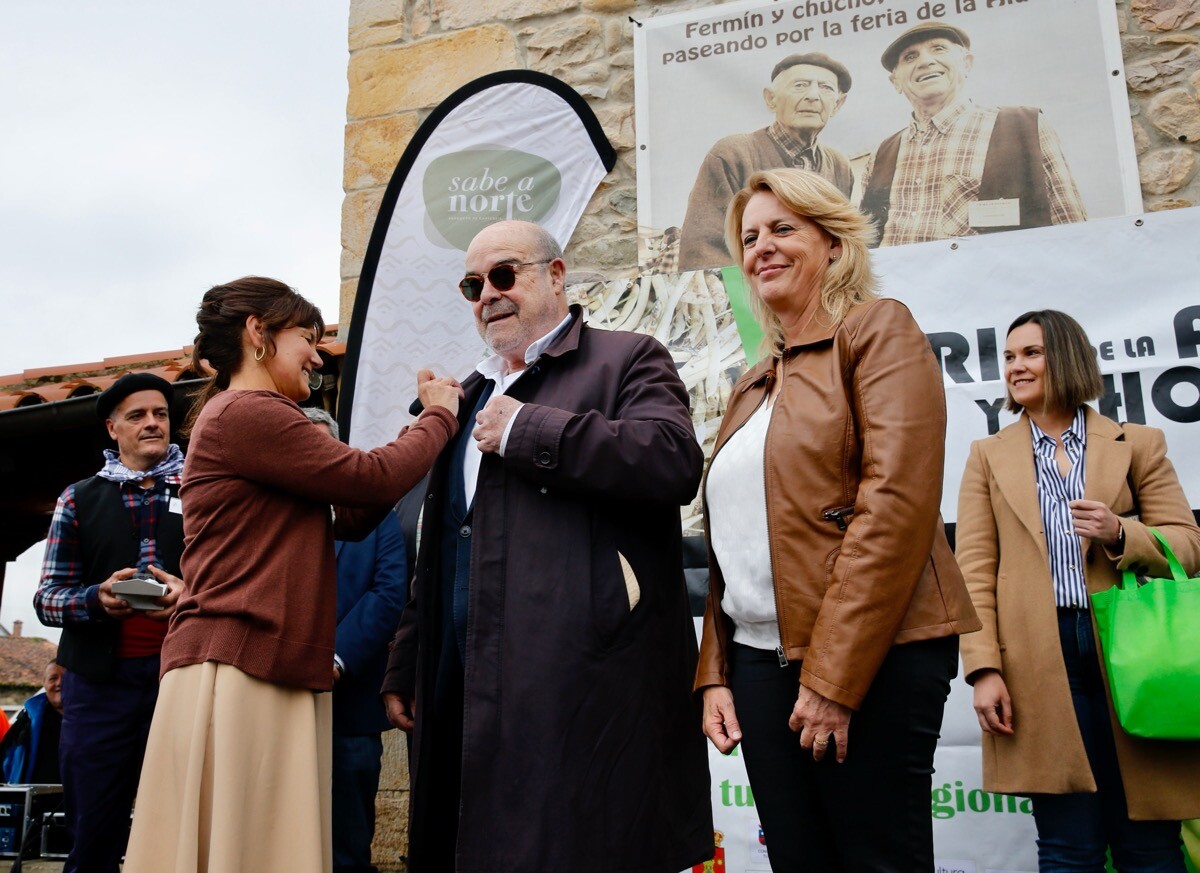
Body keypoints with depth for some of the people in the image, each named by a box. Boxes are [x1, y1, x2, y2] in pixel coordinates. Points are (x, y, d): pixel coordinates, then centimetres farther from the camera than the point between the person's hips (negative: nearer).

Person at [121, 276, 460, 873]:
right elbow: (372, 480, -13)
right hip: (235, 669, -10)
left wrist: (423, 420, 14)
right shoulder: (245, 414, -10)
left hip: (277, 674, 10)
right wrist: (441, 416, 4)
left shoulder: (241, 417, 22)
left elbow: (351, 518, 17)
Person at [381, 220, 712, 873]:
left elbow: (672, 459, -20)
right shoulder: (472, 396, 24)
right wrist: (405, 667, 21)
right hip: (465, 689, 7)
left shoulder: (628, 360, 3)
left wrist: (524, 429, -13)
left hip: (582, 686, -7)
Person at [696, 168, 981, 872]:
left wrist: (833, 677, -19)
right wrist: (714, 674, 9)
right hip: (760, 658, 7)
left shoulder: (879, 329, -2)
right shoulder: (752, 386, 19)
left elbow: (896, 504, -15)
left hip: (871, 659, -6)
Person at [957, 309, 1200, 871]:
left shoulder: (1138, 444, 12)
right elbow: (974, 567, 3)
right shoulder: (989, 455, 12)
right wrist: (984, 667, -7)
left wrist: (1121, 534, -13)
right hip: (1039, 659, 0)